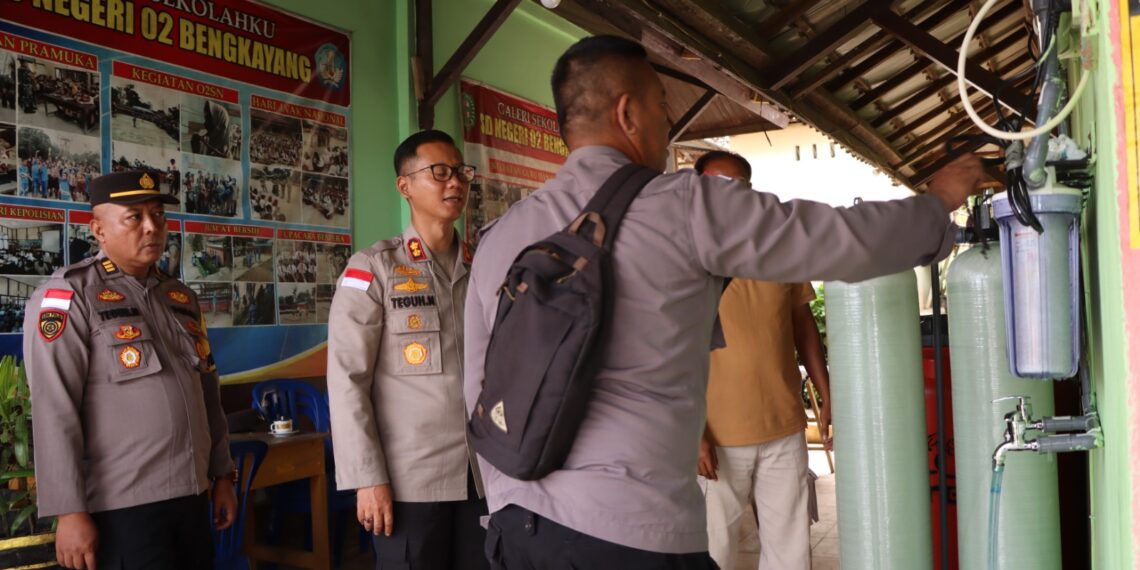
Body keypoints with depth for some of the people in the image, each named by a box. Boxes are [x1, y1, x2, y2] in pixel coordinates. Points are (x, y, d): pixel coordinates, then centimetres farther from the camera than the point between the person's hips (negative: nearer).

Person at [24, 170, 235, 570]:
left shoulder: (181, 297, 13)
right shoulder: (68, 297, -8)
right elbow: (53, 412, -13)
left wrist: (222, 474, 15)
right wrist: (69, 510, -16)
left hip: (191, 498, 7)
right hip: (120, 507, -6)